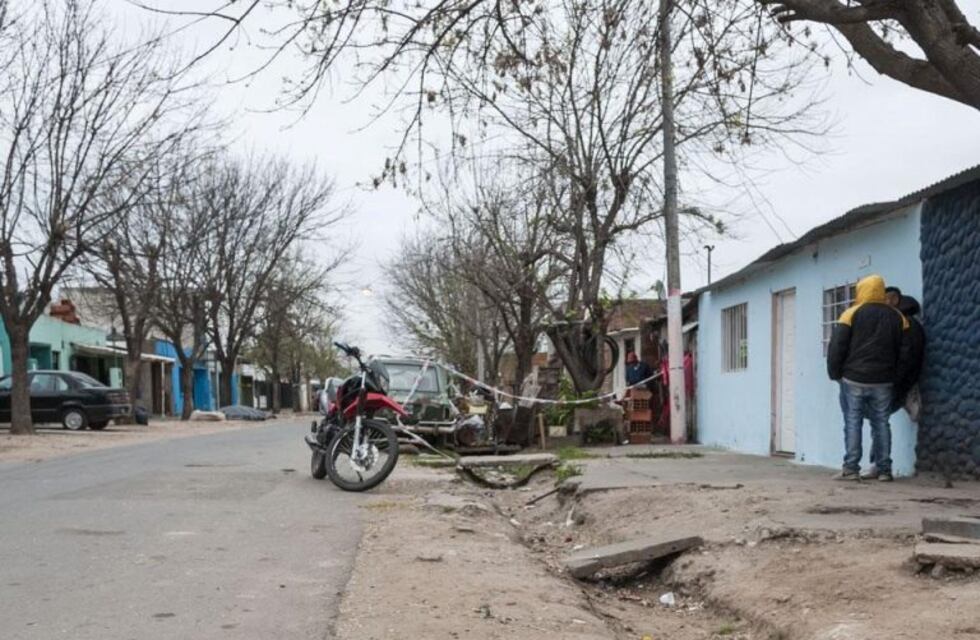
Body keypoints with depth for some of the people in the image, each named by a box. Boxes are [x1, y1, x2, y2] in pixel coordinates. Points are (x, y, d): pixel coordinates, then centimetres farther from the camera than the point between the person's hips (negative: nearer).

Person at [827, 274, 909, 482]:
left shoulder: (851, 314, -5)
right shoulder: (898, 317, 7)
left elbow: (836, 347, -7)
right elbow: (904, 352, 9)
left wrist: (835, 373, 3)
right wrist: (896, 377, 14)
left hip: (853, 379, -3)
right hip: (883, 382, 3)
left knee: (853, 423, 1)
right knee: (881, 424, 8)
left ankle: (851, 468, -3)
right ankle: (884, 469, 8)